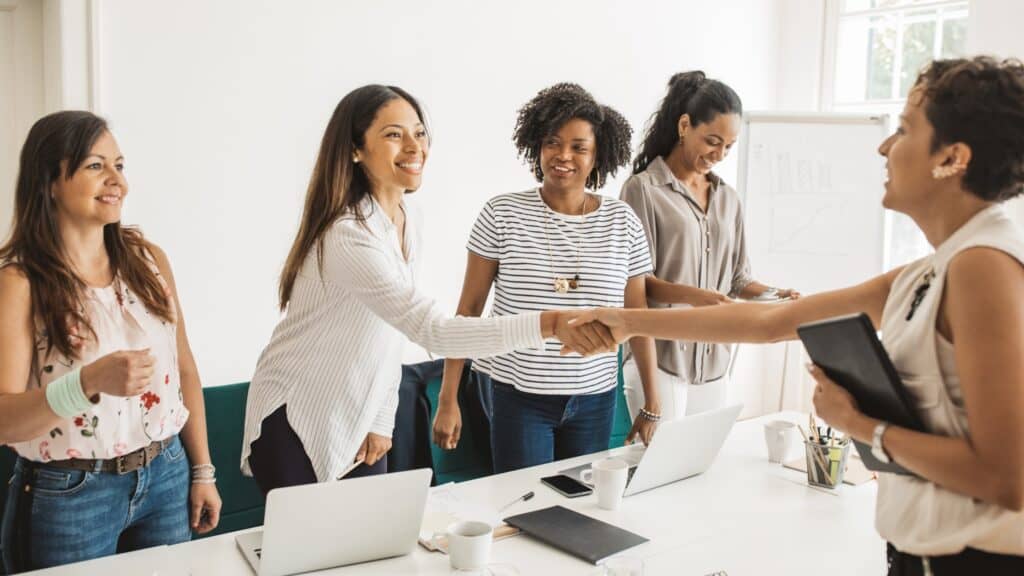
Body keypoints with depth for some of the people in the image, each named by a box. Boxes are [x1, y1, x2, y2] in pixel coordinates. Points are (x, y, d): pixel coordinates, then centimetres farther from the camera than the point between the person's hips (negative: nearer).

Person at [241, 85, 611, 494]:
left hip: (356, 422, 8)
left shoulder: (406, 226, 2)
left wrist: (382, 421, 6)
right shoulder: (349, 235, -28)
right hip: (296, 423, -8)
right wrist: (548, 324, -47)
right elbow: (431, 331, -38)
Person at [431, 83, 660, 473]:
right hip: (519, 397, -2)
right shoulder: (502, 214, -6)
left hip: (595, 400, 2)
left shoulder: (622, 222, 0)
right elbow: (469, 308, -2)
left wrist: (652, 404, 6)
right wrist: (448, 400, -4)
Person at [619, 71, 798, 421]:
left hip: (713, 361, 6)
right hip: (659, 357, -5)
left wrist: (773, 295, -4)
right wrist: (694, 296, -24)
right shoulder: (643, 189, -5)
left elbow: (736, 278, 16)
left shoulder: (728, 199, 13)